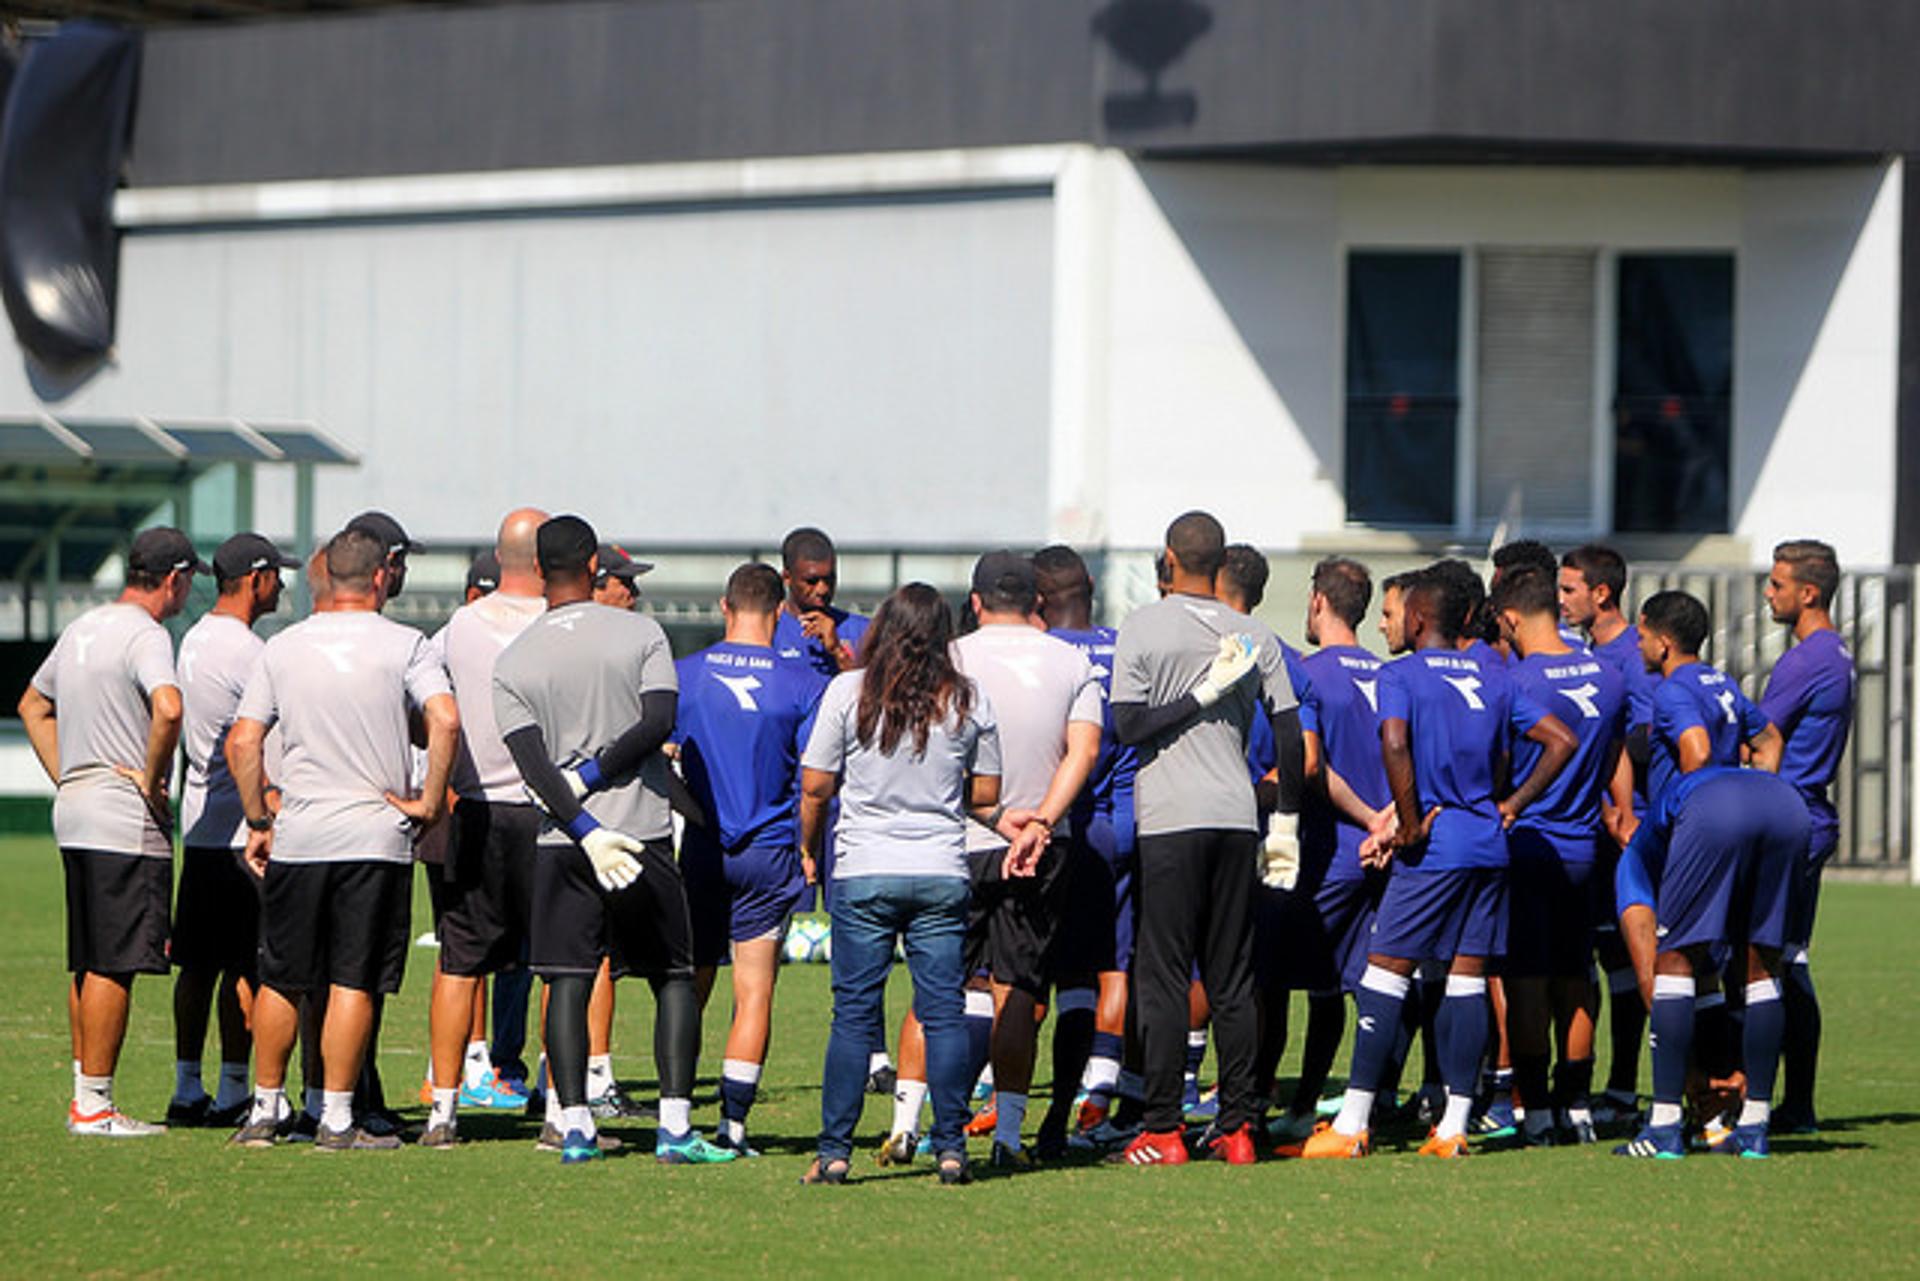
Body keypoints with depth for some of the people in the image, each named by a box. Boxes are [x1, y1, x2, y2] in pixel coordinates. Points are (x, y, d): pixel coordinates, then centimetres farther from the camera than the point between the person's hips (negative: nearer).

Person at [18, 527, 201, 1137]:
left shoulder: (82, 628, 15)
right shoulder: (145, 635, -13)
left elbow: (33, 705, 28)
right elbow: (168, 708, -32)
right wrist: (151, 778, -18)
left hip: (75, 812, 9)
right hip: (126, 822, -9)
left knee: (87, 964, 14)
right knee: (113, 965, -7)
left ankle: (84, 1097, 17)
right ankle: (94, 1105, -7)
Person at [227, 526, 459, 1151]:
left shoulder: (283, 647, 6)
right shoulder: (404, 644, -2)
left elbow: (242, 742, 3)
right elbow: (445, 720, -17)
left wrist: (258, 823, 11)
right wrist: (429, 801, -7)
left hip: (297, 840, 3)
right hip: (376, 836, -3)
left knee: (281, 980, 11)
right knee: (354, 982, 0)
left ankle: (265, 1109, 17)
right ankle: (336, 1117, -1)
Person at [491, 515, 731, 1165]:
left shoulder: (512, 661, 3)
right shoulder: (641, 633, -1)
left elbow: (530, 760, -7)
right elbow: (659, 721, -12)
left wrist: (584, 830, -12)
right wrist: (594, 775, -6)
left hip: (561, 842, 1)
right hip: (643, 831, -1)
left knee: (568, 982, 4)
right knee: (674, 977, 7)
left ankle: (575, 1127, -3)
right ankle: (675, 1126, -1)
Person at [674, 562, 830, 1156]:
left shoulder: (684, 674, 0)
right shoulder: (804, 684, -5)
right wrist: (808, 848, 7)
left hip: (701, 850, 2)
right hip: (769, 853, -2)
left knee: (688, 987, 13)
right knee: (754, 993, 2)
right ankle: (733, 1123, -3)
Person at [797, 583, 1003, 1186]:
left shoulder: (849, 692, -4)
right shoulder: (968, 700, 2)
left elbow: (815, 787, -1)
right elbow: (986, 796, 9)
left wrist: (809, 848, 15)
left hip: (863, 873, -1)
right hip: (942, 875, 1)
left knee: (854, 1014, 1)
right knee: (943, 1012, 5)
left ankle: (835, 1151, 0)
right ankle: (950, 1148, 3)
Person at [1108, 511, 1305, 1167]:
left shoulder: (1142, 628, -3)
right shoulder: (1256, 638, 7)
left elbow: (1127, 726, -9)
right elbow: (1290, 733, 8)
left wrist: (1198, 697, -4)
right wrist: (1285, 821, 15)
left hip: (1171, 818, -4)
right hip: (1237, 817, 4)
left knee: (1164, 976, 0)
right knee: (1233, 978, 9)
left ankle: (1163, 1131, -3)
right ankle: (1237, 1127, 8)